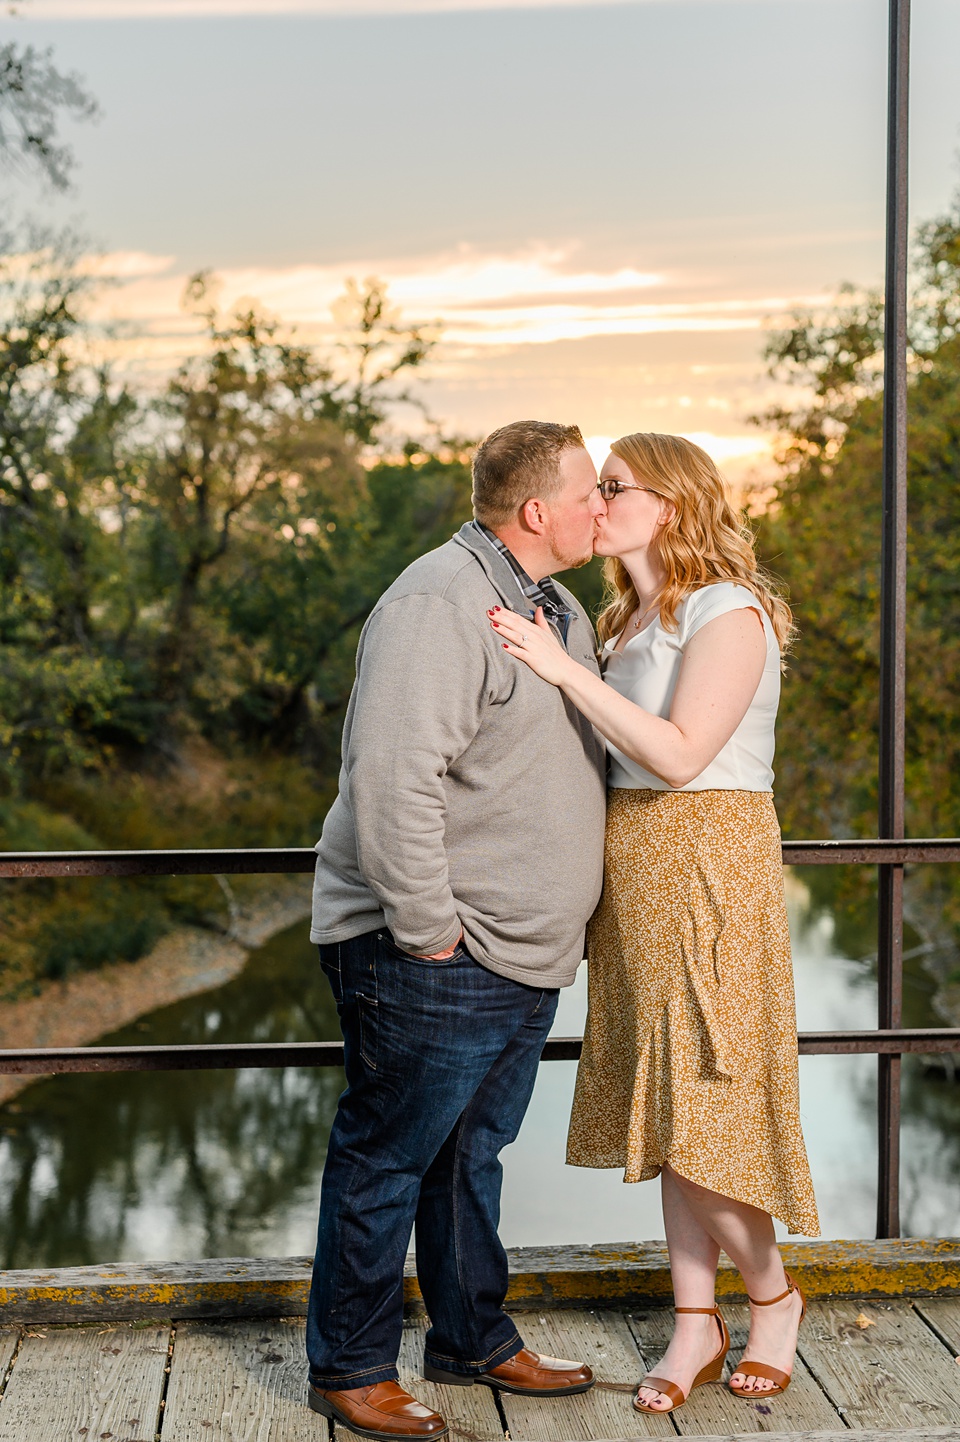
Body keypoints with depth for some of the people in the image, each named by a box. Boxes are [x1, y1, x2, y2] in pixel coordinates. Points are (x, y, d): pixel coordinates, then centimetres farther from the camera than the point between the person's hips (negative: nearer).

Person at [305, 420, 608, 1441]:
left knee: (471, 1154, 20)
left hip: (525, 954, 9)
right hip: (432, 963, -9)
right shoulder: (441, 604, -18)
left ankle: (474, 1342, 33)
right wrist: (430, 929, -22)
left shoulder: (560, 612, 15)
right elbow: (392, 779, -26)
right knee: (386, 1161, 3)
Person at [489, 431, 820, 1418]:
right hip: (635, 870, 8)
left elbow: (679, 754, -20)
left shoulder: (729, 612, -10)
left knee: (698, 1100, -5)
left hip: (708, 864, -8)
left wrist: (565, 670, -20)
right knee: (660, 1104, 9)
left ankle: (772, 1292, 18)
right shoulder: (633, 623, 16)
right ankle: (695, 1326, 18)